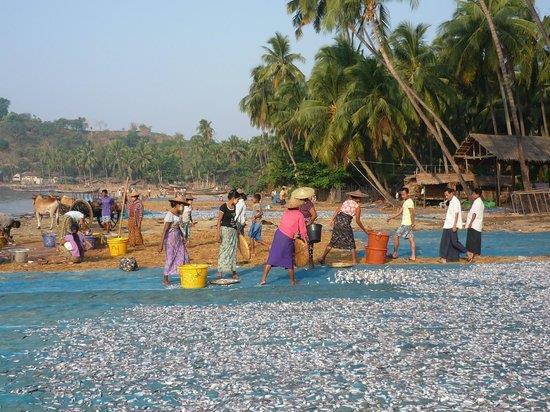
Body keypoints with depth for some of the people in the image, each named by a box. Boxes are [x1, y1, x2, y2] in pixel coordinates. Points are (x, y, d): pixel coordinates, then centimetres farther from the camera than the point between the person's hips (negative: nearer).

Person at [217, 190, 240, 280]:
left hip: (233, 231, 7)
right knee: (224, 251, -6)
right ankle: (220, 271, -3)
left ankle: (233, 270, 14)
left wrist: (237, 232, 19)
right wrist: (218, 235, -17)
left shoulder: (234, 207, 9)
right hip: (225, 230, -7)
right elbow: (219, 221, -12)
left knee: (233, 251, 9)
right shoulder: (223, 207, -12)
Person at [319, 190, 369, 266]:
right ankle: (354, 261, 4)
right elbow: (357, 221, -4)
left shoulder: (346, 201, 15)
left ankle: (322, 258, 15)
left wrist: (332, 220, 0)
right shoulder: (357, 207, 0)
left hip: (338, 220, 6)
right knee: (351, 243, 8)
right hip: (345, 223, -5)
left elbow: (338, 210, 4)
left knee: (333, 241, 15)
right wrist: (364, 230, 5)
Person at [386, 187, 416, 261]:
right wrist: (390, 218, 18)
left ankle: (395, 254, 6)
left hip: (406, 224, -10)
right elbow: (399, 213, 21)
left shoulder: (409, 202, -14)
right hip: (405, 223, 10)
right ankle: (413, 256, 4)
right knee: (411, 239, 5)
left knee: (396, 236, -2)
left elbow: (412, 214, -19)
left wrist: (412, 224, -22)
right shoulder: (405, 202, 17)